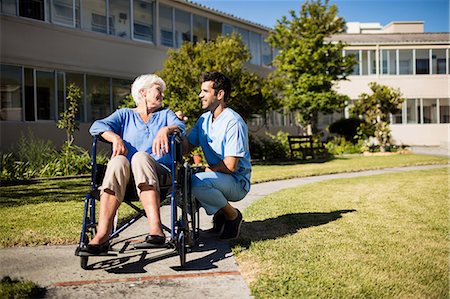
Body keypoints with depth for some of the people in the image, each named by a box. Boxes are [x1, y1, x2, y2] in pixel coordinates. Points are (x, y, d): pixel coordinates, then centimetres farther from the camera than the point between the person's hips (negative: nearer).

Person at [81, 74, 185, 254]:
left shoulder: (166, 114, 26)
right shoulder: (125, 114, 24)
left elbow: (180, 126, 3)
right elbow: (98, 126, 5)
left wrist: (165, 130, -19)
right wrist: (115, 137, -15)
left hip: (159, 173, 0)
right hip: (126, 177, 1)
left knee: (141, 157, -34)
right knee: (118, 161, -34)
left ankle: (155, 229, -49)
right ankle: (102, 236, -44)